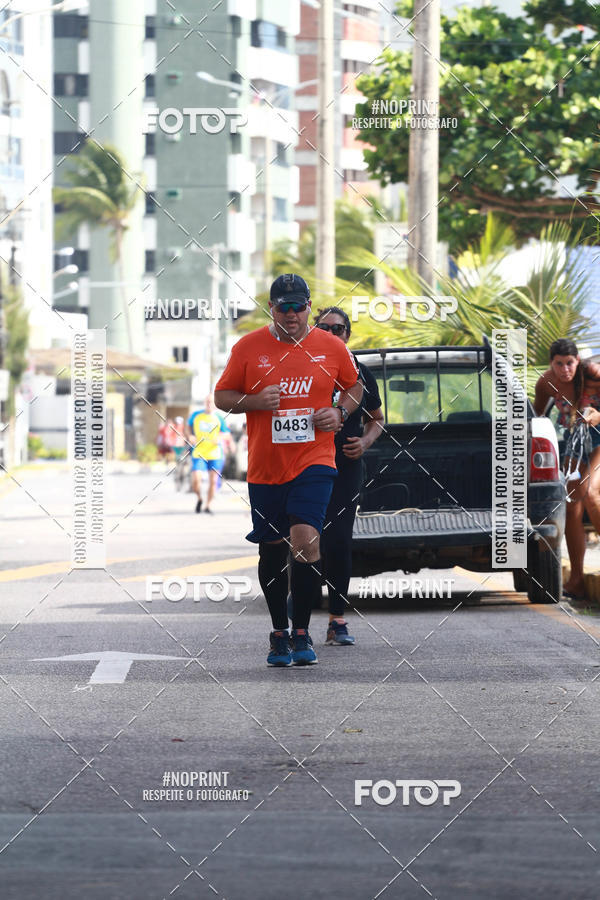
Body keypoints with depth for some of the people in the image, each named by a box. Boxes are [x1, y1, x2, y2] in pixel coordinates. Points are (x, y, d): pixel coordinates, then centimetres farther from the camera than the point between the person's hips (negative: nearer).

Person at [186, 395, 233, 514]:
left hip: (215, 455, 0)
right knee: (196, 479, -14)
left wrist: (220, 437, -18)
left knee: (213, 481, -2)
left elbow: (227, 434, 4)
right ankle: (199, 499, 16)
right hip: (198, 454, 0)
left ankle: (208, 506, 15)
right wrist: (190, 435, 1)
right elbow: (189, 426, 21)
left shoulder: (219, 418, 1)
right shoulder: (196, 415, 4)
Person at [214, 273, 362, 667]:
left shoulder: (331, 347, 3)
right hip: (264, 467, 2)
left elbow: (355, 386, 18)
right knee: (272, 551, 8)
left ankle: (302, 633, -8)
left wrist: (339, 413, -2)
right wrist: (254, 401, -12)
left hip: (314, 460, -2)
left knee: (305, 539, -19)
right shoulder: (248, 347, 1)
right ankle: (279, 634, 25)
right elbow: (222, 395, 7)